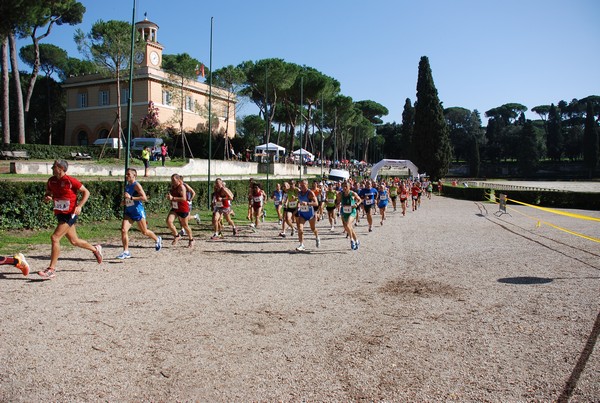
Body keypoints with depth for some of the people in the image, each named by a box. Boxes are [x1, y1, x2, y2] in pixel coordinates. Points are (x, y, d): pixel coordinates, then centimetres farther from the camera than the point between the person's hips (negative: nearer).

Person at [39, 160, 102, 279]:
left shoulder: (70, 181, -13)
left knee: (55, 238, -15)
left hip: (70, 214, -8)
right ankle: (95, 249, 40)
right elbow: (47, 194, 18)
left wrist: (79, 206, -18)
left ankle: (51, 269, -8)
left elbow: (86, 192, -7)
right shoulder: (51, 181, 5)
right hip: (59, 214, 8)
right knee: (74, 241, 16)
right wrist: (46, 198, -6)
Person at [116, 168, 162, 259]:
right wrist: (124, 202, 6)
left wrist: (131, 197, -25)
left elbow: (144, 198, -23)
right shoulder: (127, 186, 11)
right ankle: (126, 252, -1)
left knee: (144, 232, 8)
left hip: (138, 211, -7)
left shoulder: (136, 185, -13)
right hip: (129, 212, 7)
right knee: (123, 230, -9)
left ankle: (157, 239, 37)